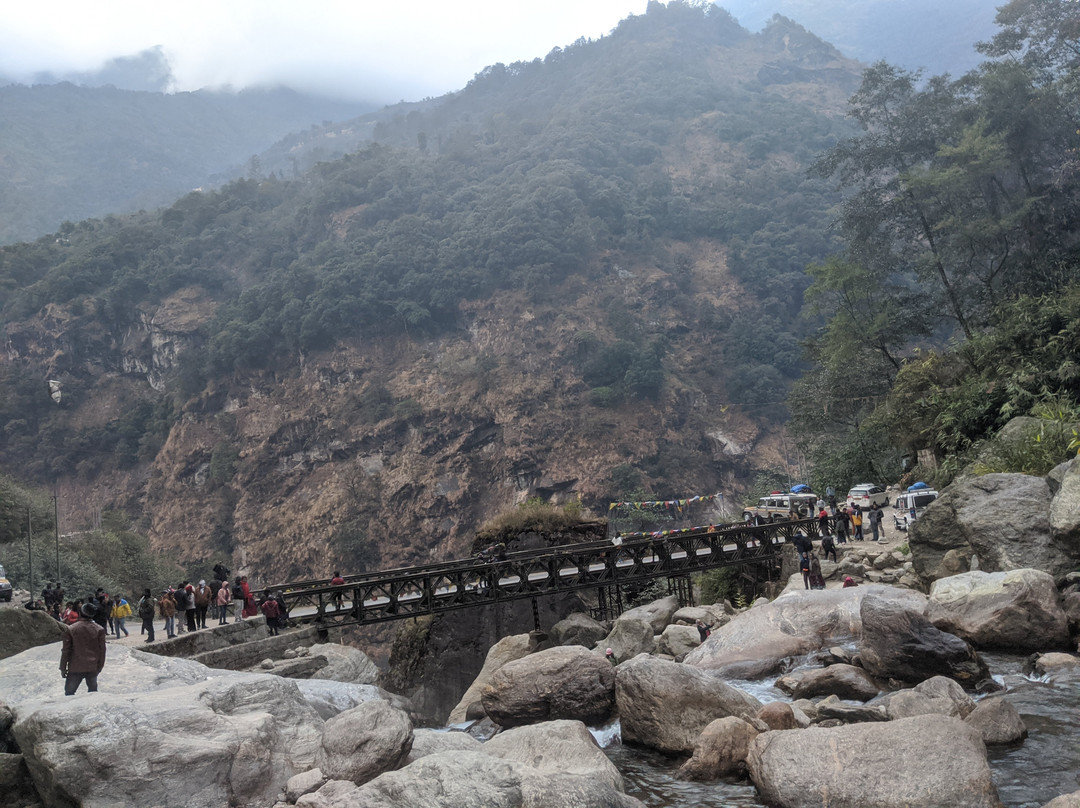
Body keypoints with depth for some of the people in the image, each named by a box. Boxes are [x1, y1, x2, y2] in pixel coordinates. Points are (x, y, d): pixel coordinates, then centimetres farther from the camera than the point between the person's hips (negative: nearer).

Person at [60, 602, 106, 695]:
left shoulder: (71, 629, -6)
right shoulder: (99, 630, -3)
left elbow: (66, 650, -3)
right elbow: (102, 650, 0)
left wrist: (63, 668, 6)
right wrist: (100, 666, 11)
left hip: (76, 668, -2)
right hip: (93, 668, 2)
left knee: (69, 693, 7)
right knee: (93, 691, 15)